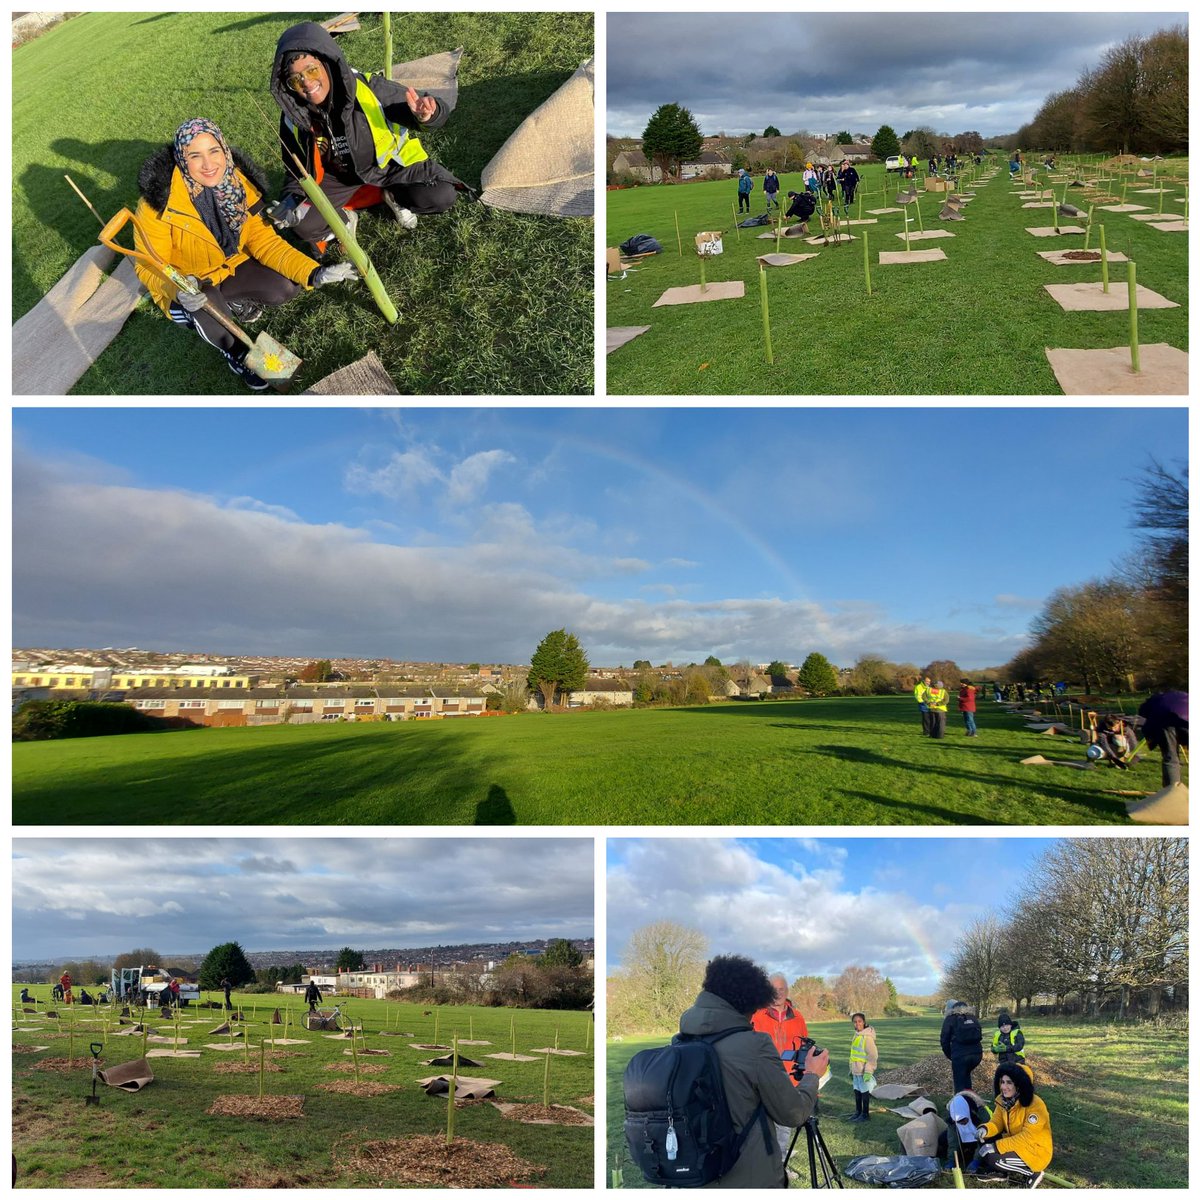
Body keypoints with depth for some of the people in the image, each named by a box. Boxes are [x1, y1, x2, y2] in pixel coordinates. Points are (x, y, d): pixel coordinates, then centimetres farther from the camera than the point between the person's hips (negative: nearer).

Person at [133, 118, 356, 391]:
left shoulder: (239, 184, -13)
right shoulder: (160, 199, -27)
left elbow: (263, 240, -10)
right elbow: (149, 266, -21)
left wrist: (314, 273, -24)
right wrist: (177, 289, -45)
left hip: (232, 266, 4)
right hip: (186, 280, -4)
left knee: (287, 287, -19)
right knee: (206, 302, -37)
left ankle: (233, 302, 13)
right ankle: (236, 352, -2)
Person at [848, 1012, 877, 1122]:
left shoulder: (867, 1037, -18)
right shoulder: (856, 1035, 9)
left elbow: (873, 1056, -19)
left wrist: (868, 1072, -21)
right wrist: (851, 1070, 20)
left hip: (863, 1072, -8)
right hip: (856, 1071, 8)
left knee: (864, 1092, 4)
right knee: (857, 1092, 16)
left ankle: (865, 1114, 16)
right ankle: (858, 1112, 28)